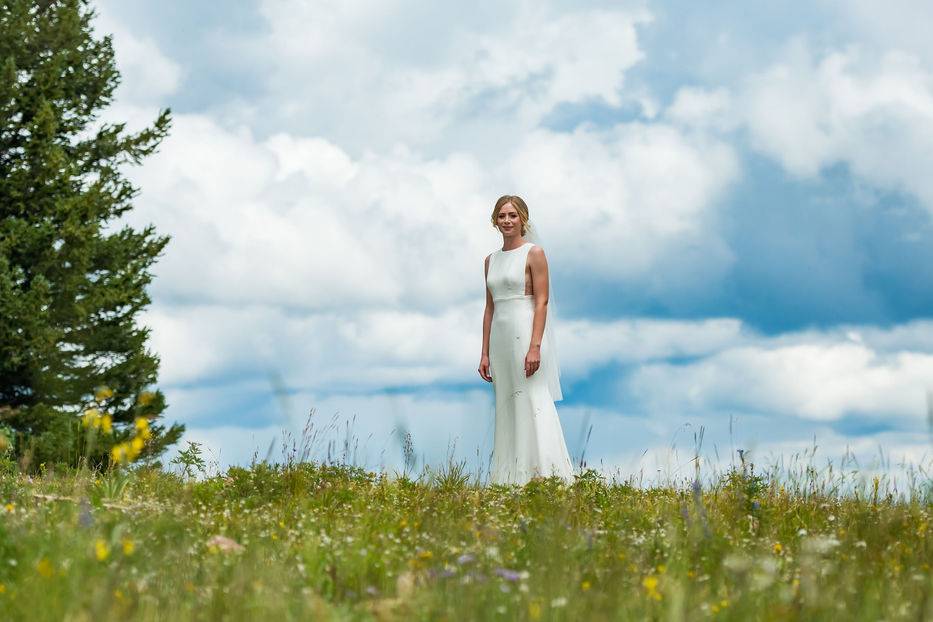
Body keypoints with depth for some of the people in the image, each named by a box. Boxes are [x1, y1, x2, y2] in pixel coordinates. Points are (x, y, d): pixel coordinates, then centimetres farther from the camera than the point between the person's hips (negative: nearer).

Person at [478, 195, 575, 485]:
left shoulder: (534, 253, -4)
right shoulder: (491, 260, 15)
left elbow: (542, 303, -10)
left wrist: (535, 347, -19)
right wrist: (485, 353, 11)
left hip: (528, 332, -7)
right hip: (501, 339, 7)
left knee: (533, 405, -11)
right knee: (506, 408, 6)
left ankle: (546, 476, -10)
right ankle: (509, 479, 9)